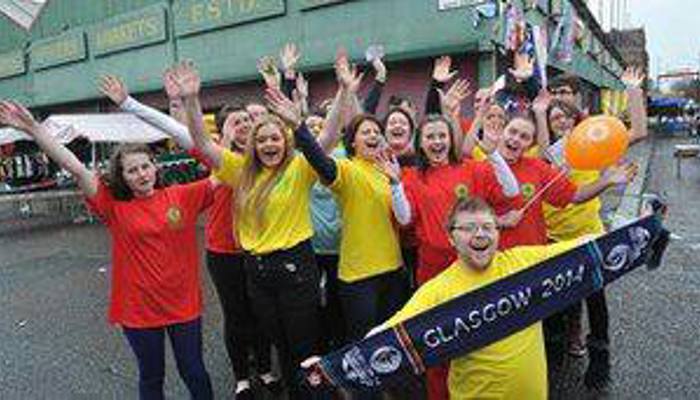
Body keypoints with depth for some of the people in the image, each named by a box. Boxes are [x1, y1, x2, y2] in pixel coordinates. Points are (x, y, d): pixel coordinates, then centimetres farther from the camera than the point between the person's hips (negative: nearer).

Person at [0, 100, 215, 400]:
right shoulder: (114, 205, -6)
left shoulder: (181, 196, -4)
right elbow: (77, 169, -14)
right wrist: (33, 128, -21)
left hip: (183, 303, 0)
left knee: (194, 372, 16)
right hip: (138, 307, 0)